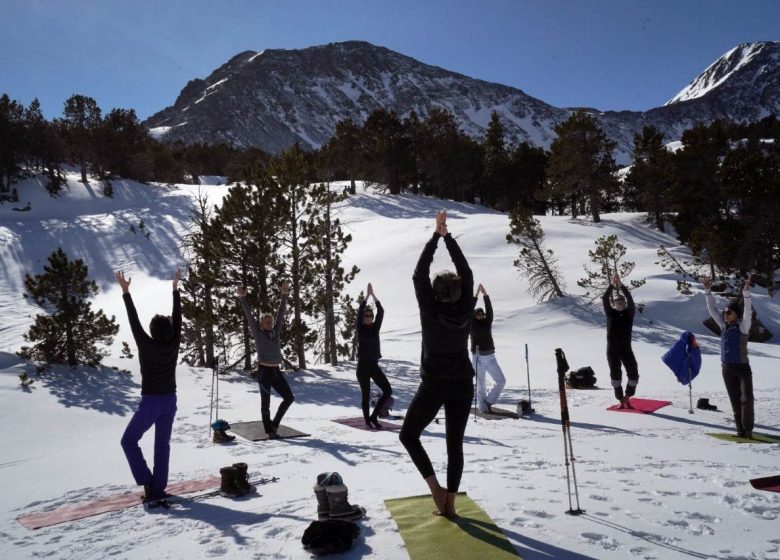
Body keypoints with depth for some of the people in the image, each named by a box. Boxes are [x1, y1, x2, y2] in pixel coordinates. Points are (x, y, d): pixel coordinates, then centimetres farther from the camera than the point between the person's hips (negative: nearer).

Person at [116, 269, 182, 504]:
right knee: (162, 445, 12)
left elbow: (134, 321, -13)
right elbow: (177, 318, 1)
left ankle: (147, 482, 3)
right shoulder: (174, 345, -6)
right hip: (170, 401, 5)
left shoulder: (146, 345, -16)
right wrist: (175, 289, 8)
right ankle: (157, 490, 15)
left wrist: (125, 291, -9)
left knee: (129, 441, 12)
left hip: (150, 403, -5)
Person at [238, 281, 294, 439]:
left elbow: (281, 313, 5)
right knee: (266, 403, 3)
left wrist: (284, 295, 0)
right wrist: (243, 299, -17)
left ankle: (275, 423, 23)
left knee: (289, 397, 8)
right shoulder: (257, 333, -2)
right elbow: (249, 316, -9)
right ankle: (269, 430, 13)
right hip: (264, 371, -5)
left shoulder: (276, 331, 9)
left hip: (276, 371, 6)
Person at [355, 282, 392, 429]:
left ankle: (373, 417, 13)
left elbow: (381, 312, -5)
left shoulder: (375, 328, 6)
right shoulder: (360, 329, -3)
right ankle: (367, 420, 18)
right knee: (366, 395, 2)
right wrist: (367, 295, -19)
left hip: (374, 365, 4)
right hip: (363, 366, -4)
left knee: (388, 391, 0)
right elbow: (359, 312, -18)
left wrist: (374, 295, -11)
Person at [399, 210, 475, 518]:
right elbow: (466, 274, 2)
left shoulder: (430, 311, -12)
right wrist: (448, 236, 2)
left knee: (408, 435, 12)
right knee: (455, 444, 12)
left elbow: (419, 275, -8)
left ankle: (436, 488, 2)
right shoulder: (465, 311, -4)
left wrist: (436, 236, -5)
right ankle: (449, 502, 16)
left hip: (433, 385, -4)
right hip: (462, 385, 4)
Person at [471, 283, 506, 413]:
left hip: (490, 357, 4)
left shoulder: (487, 322, 9)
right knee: (480, 385, 1)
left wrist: (485, 295, -9)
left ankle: (488, 401, 17)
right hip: (478, 358, -4)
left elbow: (489, 310, -2)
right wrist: (476, 295, -13)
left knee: (501, 381, 2)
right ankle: (483, 408, 10)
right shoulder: (472, 324, 1)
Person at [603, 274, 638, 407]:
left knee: (634, 374, -4)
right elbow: (604, 299, -9)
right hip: (612, 350, 0)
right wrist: (612, 285, -20)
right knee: (615, 375, 4)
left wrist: (621, 286, -22)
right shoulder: (610, 313, 5)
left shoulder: (629, 313, 4)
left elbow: (630, 300, -12)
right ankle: (621, 400, 14)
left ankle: (627, 397, 16)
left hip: (626, 348, 0)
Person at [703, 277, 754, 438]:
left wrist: (746, 294, -34)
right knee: (735, 400, 8)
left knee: (747, 399, -11)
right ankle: (740, 430, 12)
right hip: (727, 368, 5)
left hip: (742, 367, -5)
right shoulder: (723, 325, 6)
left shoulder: (742, 326, -7)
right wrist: (708, 291, 2)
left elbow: (748, 312, -23)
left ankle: (748, 429, -2)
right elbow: (712, 309, 8)